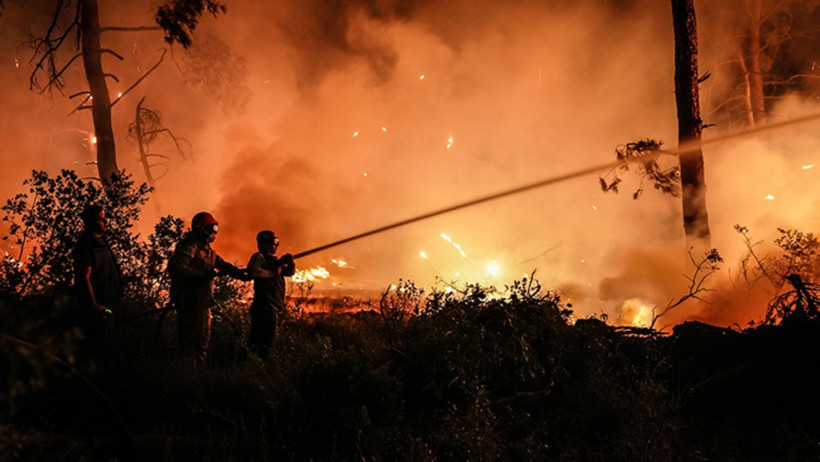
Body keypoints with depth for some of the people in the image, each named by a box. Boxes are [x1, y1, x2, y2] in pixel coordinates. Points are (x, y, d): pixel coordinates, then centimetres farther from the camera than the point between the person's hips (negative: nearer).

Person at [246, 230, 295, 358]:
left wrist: (290, 263, -3)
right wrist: (273, 272, -13)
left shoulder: (274, 260, 20)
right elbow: (253, 272, -25)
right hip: (264, 306, -9)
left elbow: (290, 272, 20)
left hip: (272, 307, 9)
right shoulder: (258, 257, -6)